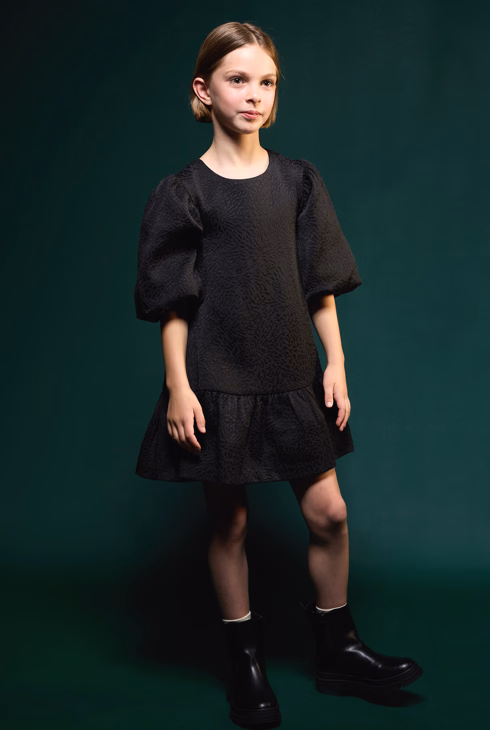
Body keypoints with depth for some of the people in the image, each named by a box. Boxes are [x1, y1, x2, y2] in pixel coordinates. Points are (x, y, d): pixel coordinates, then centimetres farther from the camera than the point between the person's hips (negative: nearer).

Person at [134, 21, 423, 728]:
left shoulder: (298, 180, 4)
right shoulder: (183, 193, -5)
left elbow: (321, 283, 6)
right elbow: (172, 302, -5)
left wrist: (336, 362, 2)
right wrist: (178, 386, -9)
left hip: (292, 377, 3)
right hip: (217, 383, -3)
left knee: (329, 513, 5)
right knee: (228, 522, 8)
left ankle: (337, 649, 26)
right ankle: (246, 660, 26)